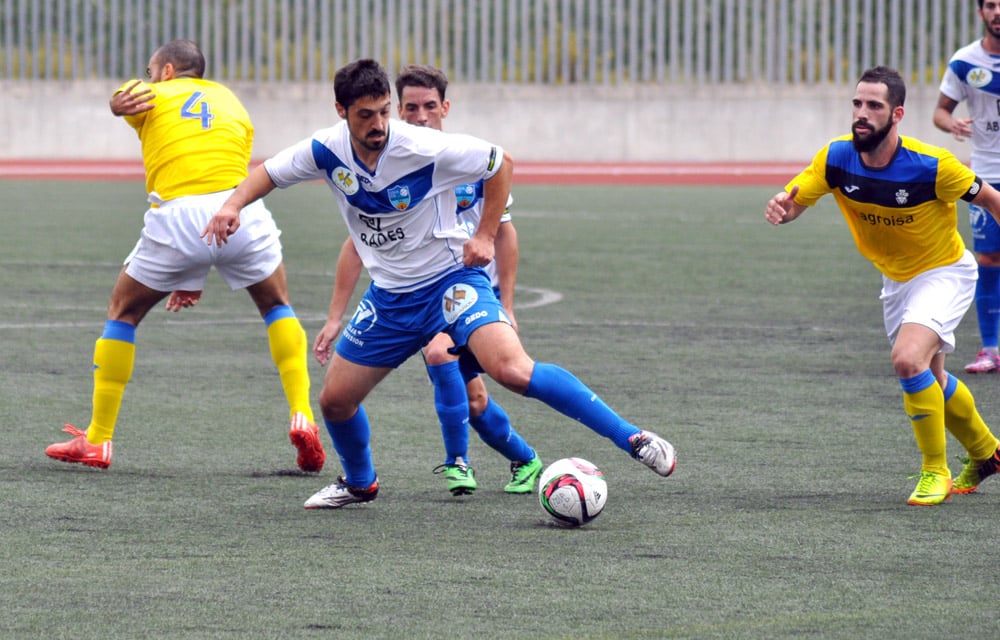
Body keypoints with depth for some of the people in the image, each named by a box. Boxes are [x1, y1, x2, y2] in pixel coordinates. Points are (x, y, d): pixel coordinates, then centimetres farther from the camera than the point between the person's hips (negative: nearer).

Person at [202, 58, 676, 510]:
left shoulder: (424, 148, -22)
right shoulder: (328, 151, -10)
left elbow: (500, 163, -7)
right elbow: (269, 173, 8)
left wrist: (485, 237, -10)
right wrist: (233, 205, -11)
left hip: (451, 279, -6)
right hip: (389, 296, 6)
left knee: (512, 369, -29)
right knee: (335, 399, 8)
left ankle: (632, 439, -27)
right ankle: (360, 483, 40)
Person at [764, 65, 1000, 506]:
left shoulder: (930, 166, -30)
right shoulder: (837, 158, -19)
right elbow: (794, 200, -15)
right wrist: (782, 208, -40)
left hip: (944, 272, -6)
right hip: (896, 279, 6)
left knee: (908, 358, -28)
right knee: (930, 380, 19)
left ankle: (934, 469, -10)